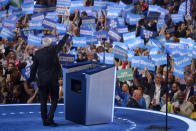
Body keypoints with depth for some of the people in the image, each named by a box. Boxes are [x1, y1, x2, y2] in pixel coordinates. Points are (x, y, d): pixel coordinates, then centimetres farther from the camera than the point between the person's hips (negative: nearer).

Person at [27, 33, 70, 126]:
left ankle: (45, 121, 12)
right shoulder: (53, 50, -8)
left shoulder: (38, 53, 1)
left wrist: (31, 78, 21)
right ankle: (50, 119, -8)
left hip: (42, 81, 3)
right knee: (54, 100, 5)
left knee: (43, 101, 10)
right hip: (53, 80, -3)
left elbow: (34, 67, 7)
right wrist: (66, 36, 29)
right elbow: (61, 44, 10)